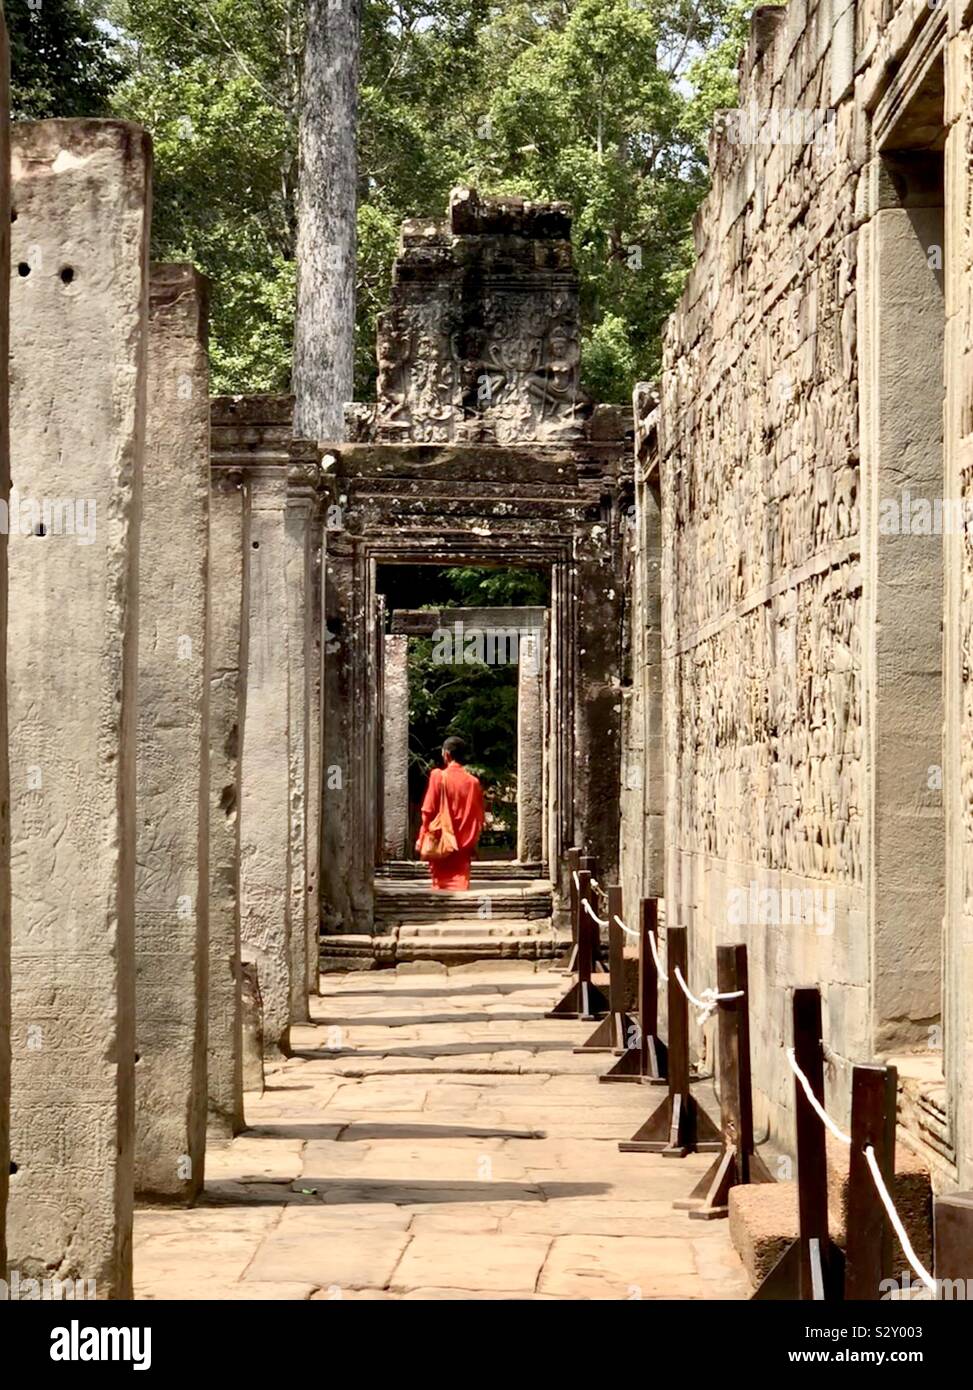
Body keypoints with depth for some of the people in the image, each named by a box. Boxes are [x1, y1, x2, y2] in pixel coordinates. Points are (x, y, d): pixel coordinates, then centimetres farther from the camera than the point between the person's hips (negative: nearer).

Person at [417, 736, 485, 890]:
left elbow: (428, 811, -7)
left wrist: (422, 839, 1)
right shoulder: (473, 782, 2)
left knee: (441, 886, 4)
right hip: (464, 844, 2)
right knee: (460, 883, 2)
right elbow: (479, 818, 5)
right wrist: (473, 843, 15)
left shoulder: (439, 777, -7)